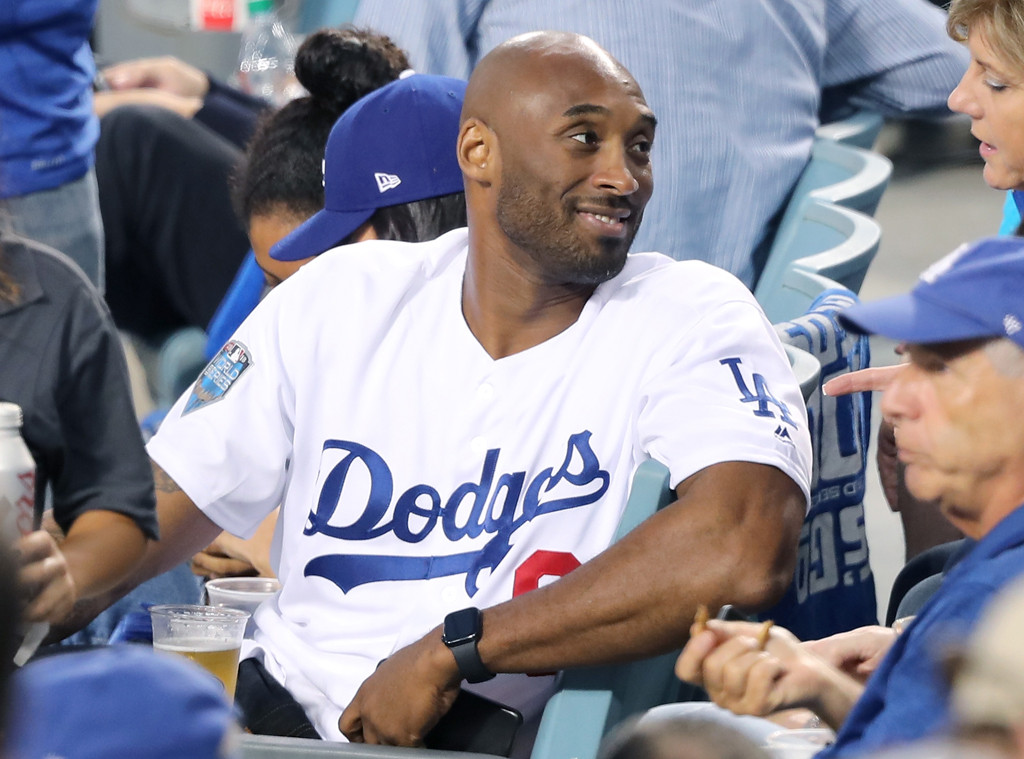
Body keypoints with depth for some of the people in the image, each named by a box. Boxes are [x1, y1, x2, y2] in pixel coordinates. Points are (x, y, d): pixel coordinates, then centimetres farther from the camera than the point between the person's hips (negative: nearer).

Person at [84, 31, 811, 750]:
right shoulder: (342, 299, 8)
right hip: (281, 709, 3)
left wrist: (450, 652, -21)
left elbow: (746, 553, -24)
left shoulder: (694, 320, -5)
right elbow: (156, 513, 11)